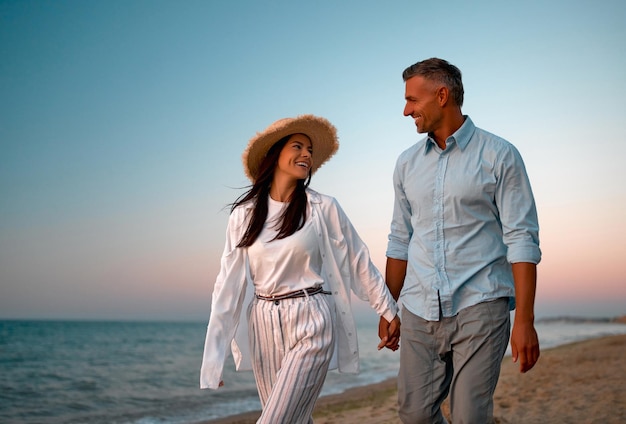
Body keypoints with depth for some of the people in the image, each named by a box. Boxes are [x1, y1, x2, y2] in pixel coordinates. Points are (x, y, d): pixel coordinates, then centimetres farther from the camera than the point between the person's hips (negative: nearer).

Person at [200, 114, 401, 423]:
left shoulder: (323, 208, -4)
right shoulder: (244, 214, 1)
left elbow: (358, 262, 5)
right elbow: (229, 283, 1)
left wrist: (388, 310, 9)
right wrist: (214, 357, -1)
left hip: (310, 327, -3)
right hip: (263, 328, 3)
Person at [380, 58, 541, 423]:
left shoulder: (499, 156, -3)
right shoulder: (407, 163, 11)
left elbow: (522, 240, -7)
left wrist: (525, 320, -13)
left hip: (479, 308, -4)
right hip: (420, 311, 4)